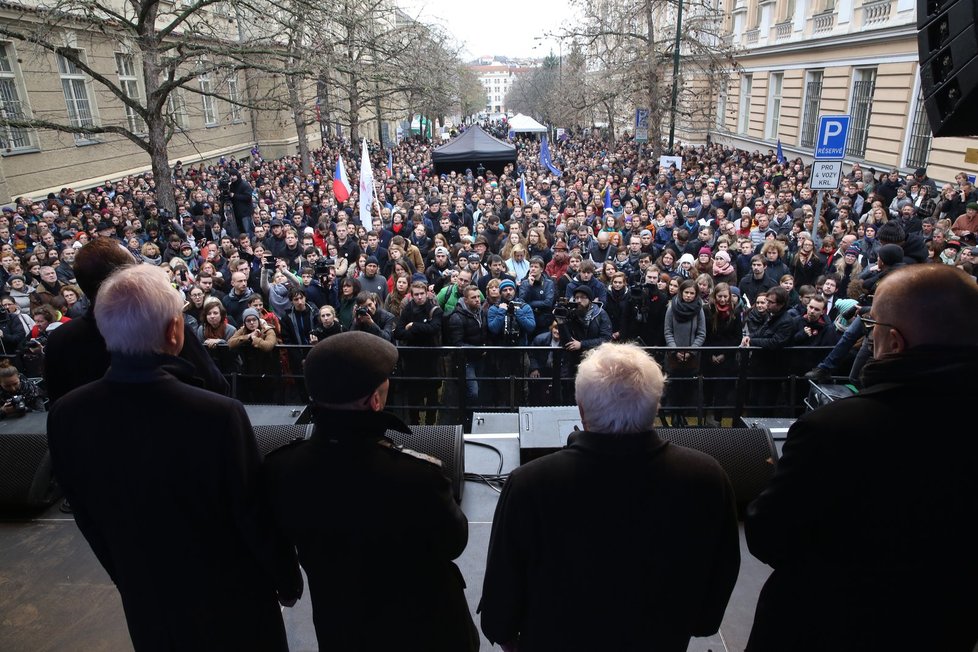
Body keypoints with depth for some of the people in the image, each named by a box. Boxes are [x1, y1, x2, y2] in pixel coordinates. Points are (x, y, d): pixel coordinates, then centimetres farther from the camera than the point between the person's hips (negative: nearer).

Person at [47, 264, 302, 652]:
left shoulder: (65, 415, -17)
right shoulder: (219, 414, -33)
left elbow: (87, 517, -2)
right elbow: (255, 514, -22)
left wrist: (127, 577, 15)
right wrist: (289, 579, -4)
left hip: (145, 597, 4)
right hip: (231, 594, -4)